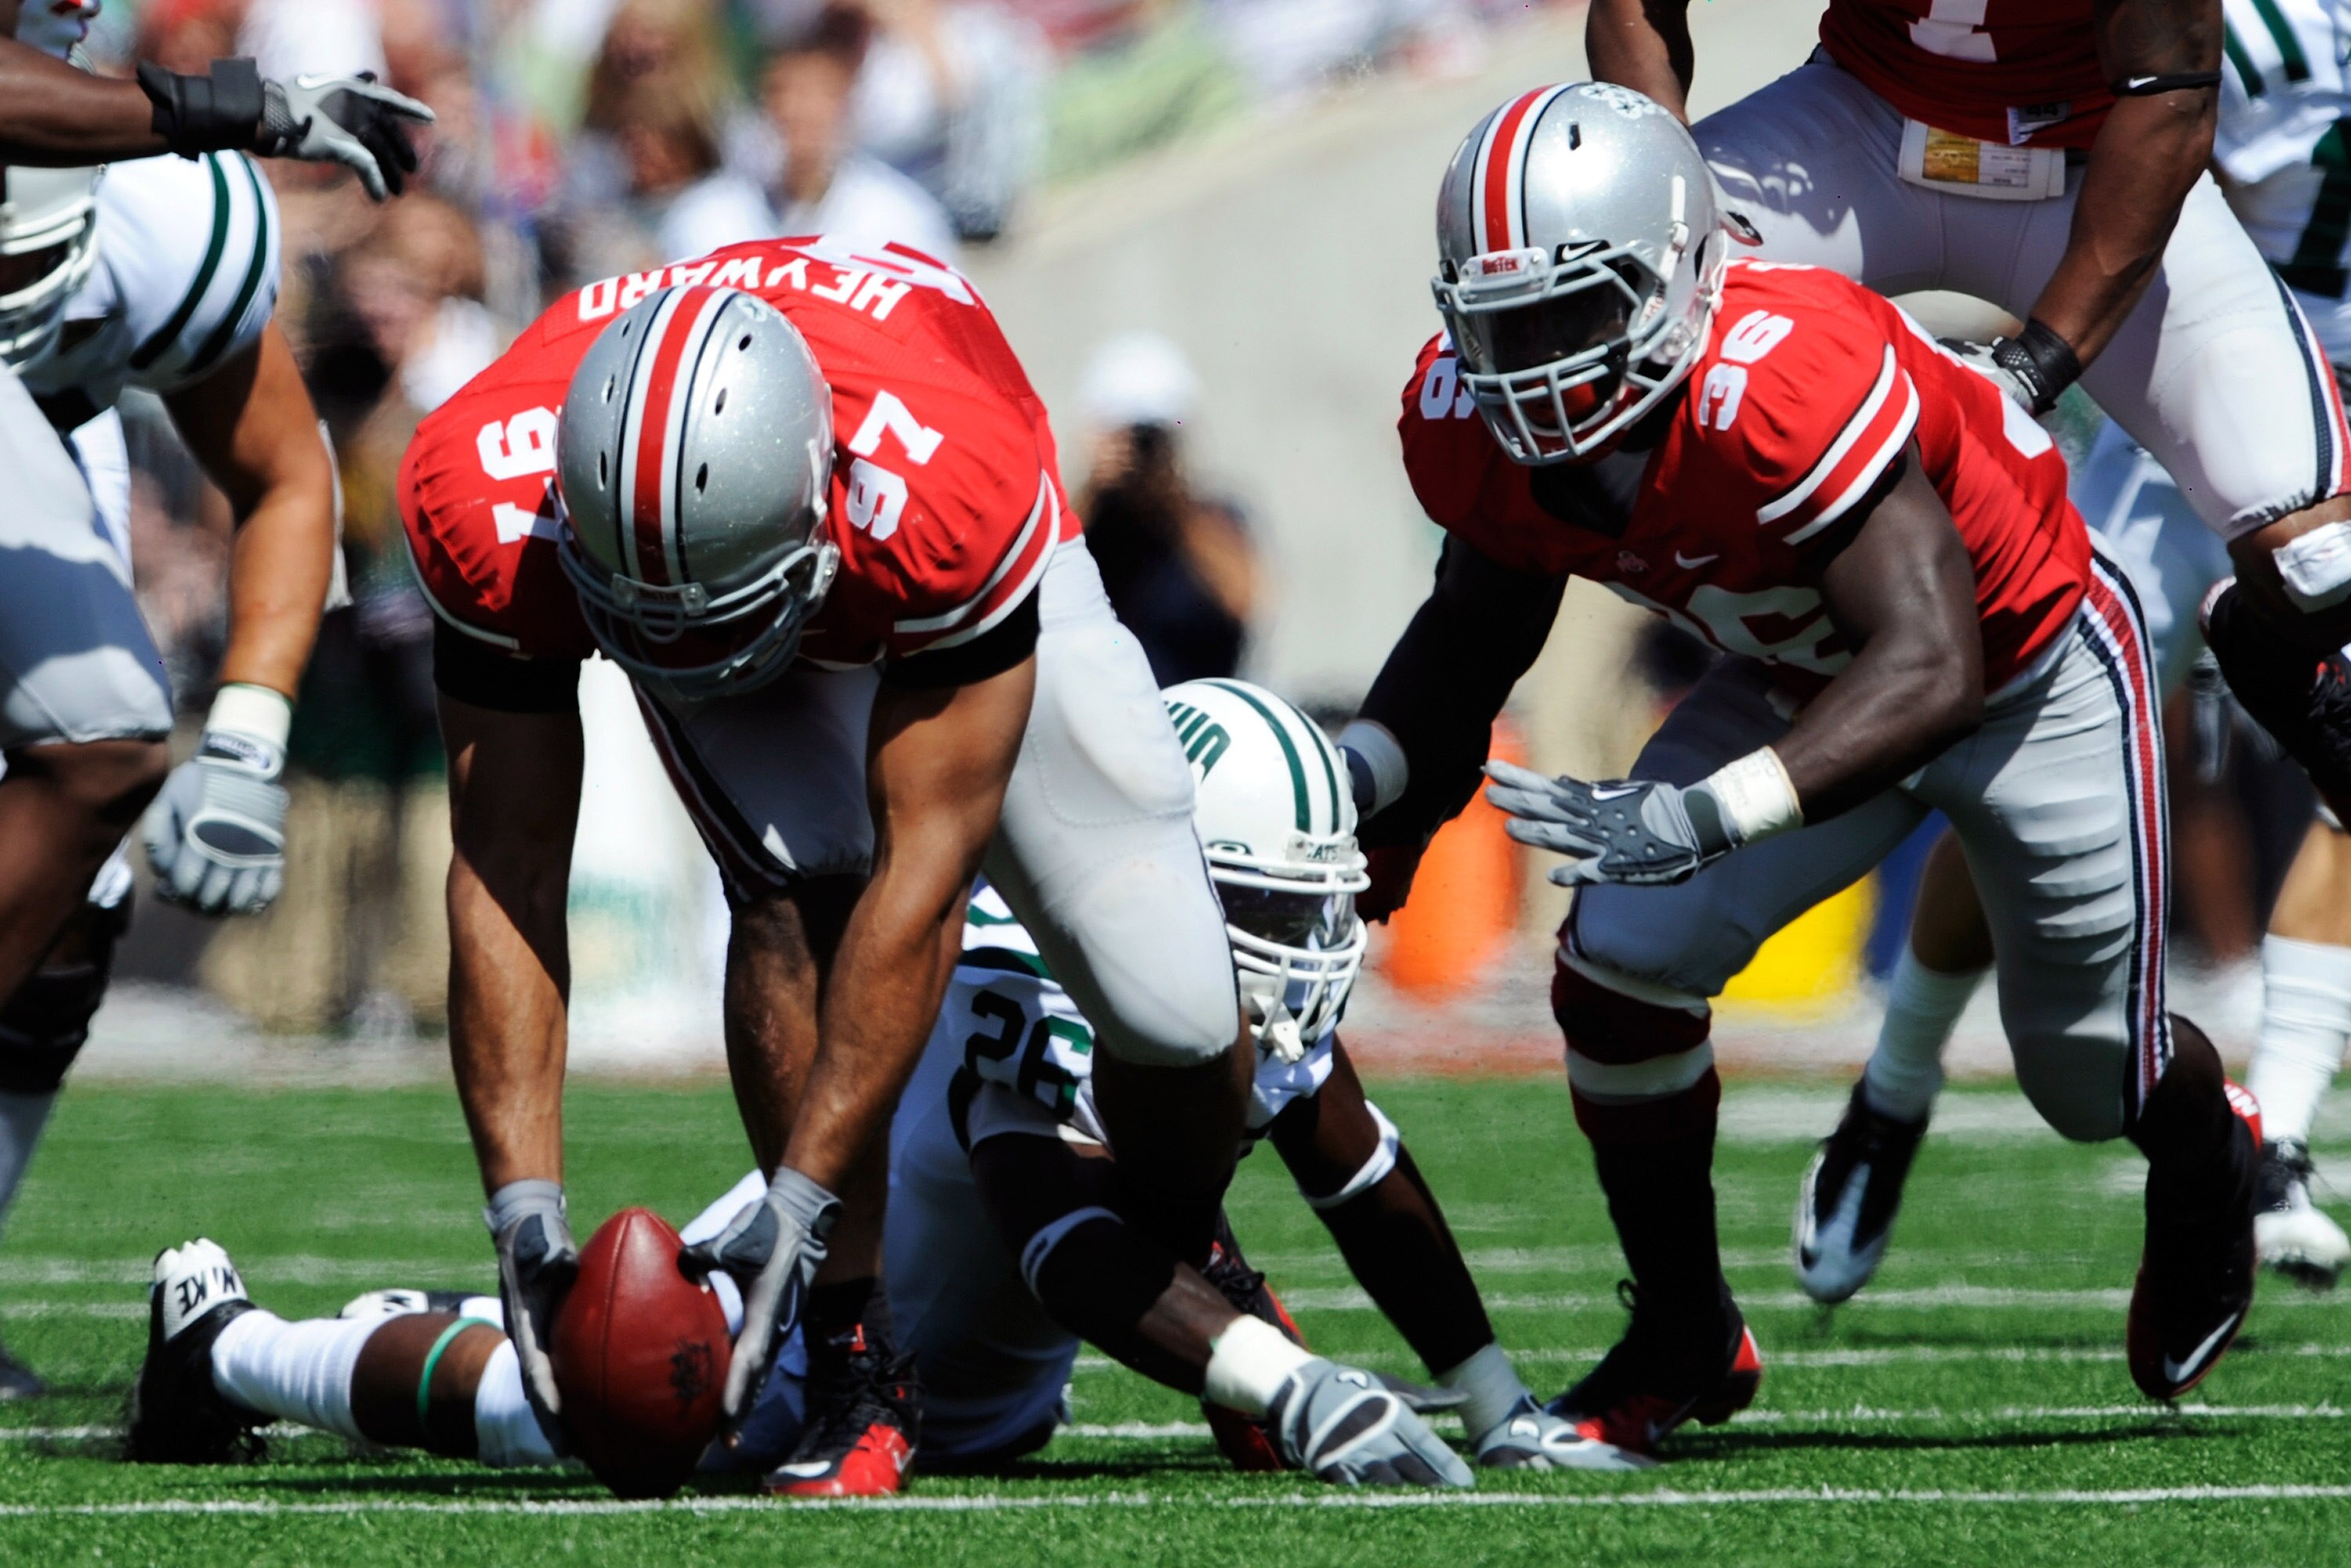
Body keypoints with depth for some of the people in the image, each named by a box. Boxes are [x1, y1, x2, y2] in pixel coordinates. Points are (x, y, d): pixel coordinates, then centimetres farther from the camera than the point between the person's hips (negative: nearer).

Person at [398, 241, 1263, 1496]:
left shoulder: (943, 493, -46)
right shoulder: (493, 510, -39)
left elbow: (921, 864, -41)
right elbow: (507, 871, -31)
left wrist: (800, 1202, -40)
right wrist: (524, 1204, -37)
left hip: (930, 599, -1)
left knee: (1171, 1011, -10)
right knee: (795, 889, -30)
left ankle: (1191, 1281, 24)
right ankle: (854, 1354, -18)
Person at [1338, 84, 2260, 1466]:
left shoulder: (1783, 382, -45)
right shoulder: (1481, 423, -22)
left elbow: (1932, 666, -50)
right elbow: (1481, 623, 1)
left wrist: (1703, 815, -60)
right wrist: (1363, 778, -14)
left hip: (2034, 669, -5)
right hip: (1805, 676, 5)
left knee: (2097, 1081, 10)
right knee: (1621, 963, -15)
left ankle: (2206, 1163, 49)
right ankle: (1685, 1344, 7)